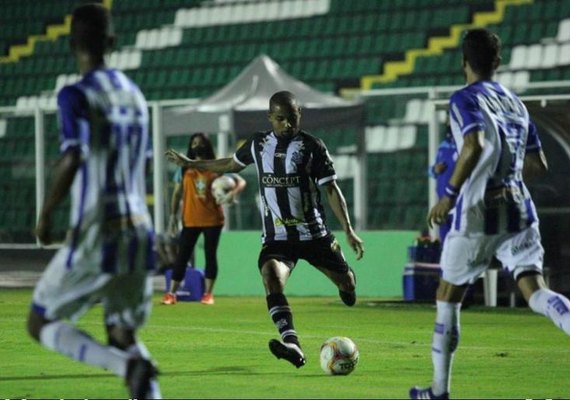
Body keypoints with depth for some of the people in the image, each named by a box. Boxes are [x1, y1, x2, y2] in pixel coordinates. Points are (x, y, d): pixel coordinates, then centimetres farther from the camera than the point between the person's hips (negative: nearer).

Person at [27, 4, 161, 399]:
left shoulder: (76, 96, -9)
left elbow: (74, 157, -23)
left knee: (41, 324, 6)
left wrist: (46, 214, -13)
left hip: (95, 235, -7)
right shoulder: (135, 94, 13)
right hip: (139, 229, 7)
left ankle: (129, 365, -18)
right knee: (123, 335, 15)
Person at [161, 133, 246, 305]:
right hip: (190, 220, 1)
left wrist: (233, 193, -23)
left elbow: (241, 182, -2)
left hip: (213, 220, -1)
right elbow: (177, 193, 10)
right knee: (182, 255, -1)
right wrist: (173, 215, 4)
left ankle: (208, 293, 12)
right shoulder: (184, 168, 5)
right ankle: (171, 293, -1)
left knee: (210, 255, 4)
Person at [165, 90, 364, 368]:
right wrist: (190, 164, 31)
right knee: (272, 279, -27)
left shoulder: (311, 146, -4)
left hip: (314, 234, -1)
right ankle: (292, 345, -42)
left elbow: (331, 189, -4)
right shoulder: (258, 144, 6)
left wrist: (348, 230, -11)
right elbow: (232, 164, 25)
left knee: (346, 284, 2)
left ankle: (347, 286, 44)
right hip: (276, 238, 1)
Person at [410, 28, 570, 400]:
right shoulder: (516, 103, 16)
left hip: (478, 215, -5)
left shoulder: (465, 99, -4)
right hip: (519, 211, 5)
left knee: (448, 296, 12)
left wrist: (450, 194, -17)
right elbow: (538, 165, 19)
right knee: (536, 291, -7)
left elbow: (476, 145, -23)